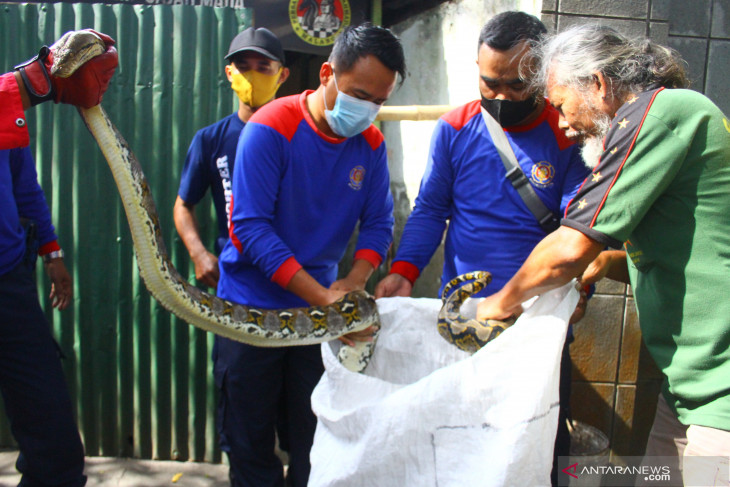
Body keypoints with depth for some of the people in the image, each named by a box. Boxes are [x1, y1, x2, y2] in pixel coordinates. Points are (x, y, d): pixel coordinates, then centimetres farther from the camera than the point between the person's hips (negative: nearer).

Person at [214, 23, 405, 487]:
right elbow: (251, 227, -21)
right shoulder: (271, 129, -16)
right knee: (250, 440, 9)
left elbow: (378, 222, 1)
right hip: (251, 308, -3)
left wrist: (355, 281, -19)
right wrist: (323, 296, -28)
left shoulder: (371, 143, -1)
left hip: (321, 310, 4)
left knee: (317, 439, 9)